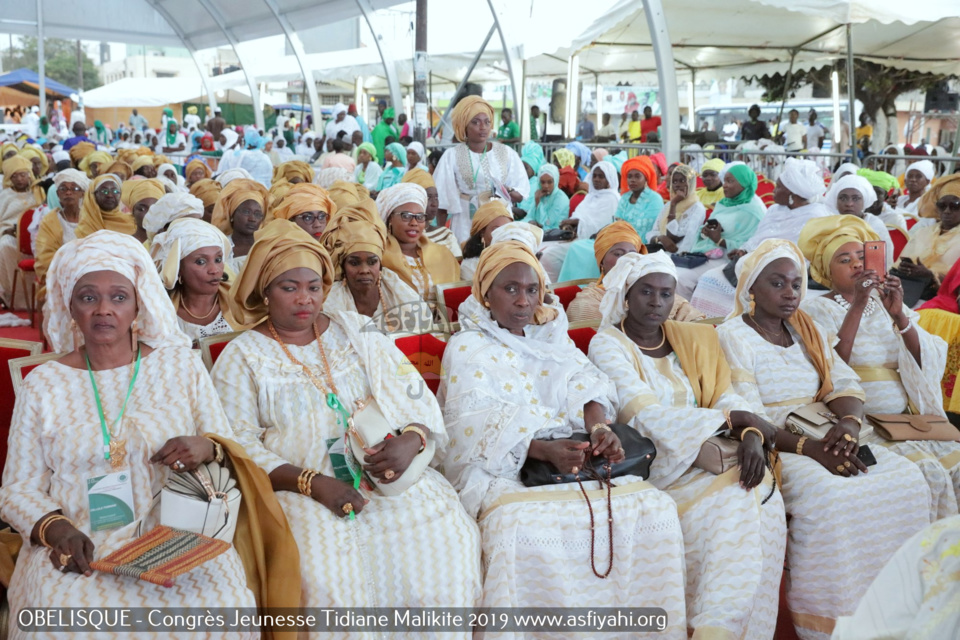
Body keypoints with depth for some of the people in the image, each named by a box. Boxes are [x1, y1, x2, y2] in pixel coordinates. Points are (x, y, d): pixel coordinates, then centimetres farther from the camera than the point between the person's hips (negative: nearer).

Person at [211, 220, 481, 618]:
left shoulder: (355, 332, 15)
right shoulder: (241, 358, 7)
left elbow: (417, 400, 8)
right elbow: (240, 446, -3)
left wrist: (411, 440, -15)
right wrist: (312, 482, -18)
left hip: (386, 477, 3)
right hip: (299, 488, -2)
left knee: (447, 540, -22)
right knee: (328, 571, -32)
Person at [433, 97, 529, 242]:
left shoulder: (506, 153, 3)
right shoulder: (452, 156, -2)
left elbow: (521, 194, 5)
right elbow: (443, 200, 0)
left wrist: (508, 192, -16)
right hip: (466, 226, -2)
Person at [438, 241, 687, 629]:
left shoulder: (553, 337, 20)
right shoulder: (466, 348, 4)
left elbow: (584, 388, 5)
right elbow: (481, 427, -10)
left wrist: (600, 429, -18)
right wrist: (544, 451, -26)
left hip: (572, 459, 5)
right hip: (500, 469, -4)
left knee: (653, 505, -17)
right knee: (518, 524, -36)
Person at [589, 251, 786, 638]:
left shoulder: (697, 338, 15)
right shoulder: (606, 345, -2)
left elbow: (727, 399, 5)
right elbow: (648, 417, -14)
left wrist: (750, 434, -19)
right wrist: (737, 418, -13)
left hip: (705, 456, 5)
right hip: (652, 467, -5)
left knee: (762, 496, -24)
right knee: (731, 503, -28)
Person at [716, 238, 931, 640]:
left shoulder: (808, 331, 16)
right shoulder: (732, 337, -5)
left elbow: (845, 384, 6)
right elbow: (747, 420, -14)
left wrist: (848, 422, -17)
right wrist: (808, 448, -27)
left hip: (821, 439, 7)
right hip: (769, 452, -6)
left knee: (906, 478, -13)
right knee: (827, 494, -32)